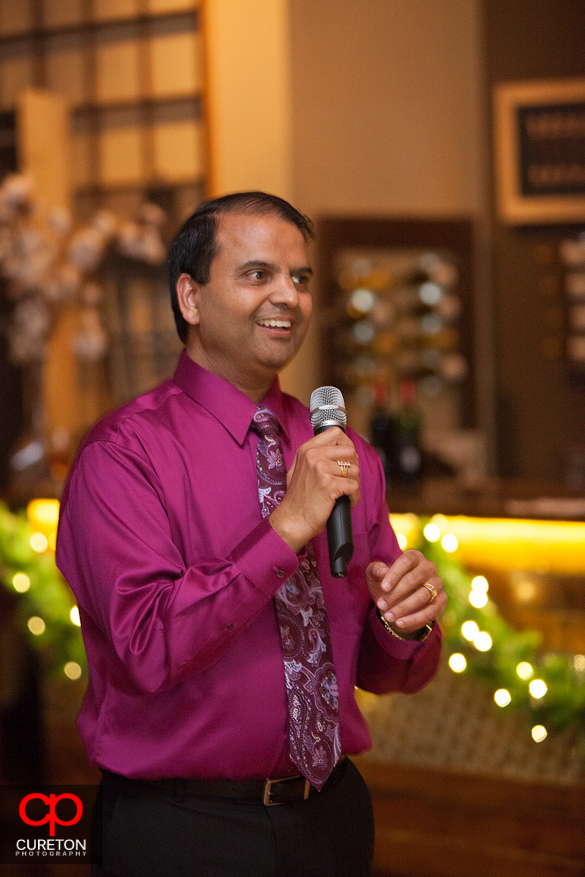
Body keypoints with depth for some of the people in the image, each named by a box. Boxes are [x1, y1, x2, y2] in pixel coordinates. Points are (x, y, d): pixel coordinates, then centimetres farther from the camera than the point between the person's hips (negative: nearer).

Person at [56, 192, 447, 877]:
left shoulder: (345, 456, 6)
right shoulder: (123, 454, -11)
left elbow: (381, 671, 9)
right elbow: (150, 648, -23)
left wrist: (409, 622, -13)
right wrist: (286, 528, -24)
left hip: (331, 818, 6)